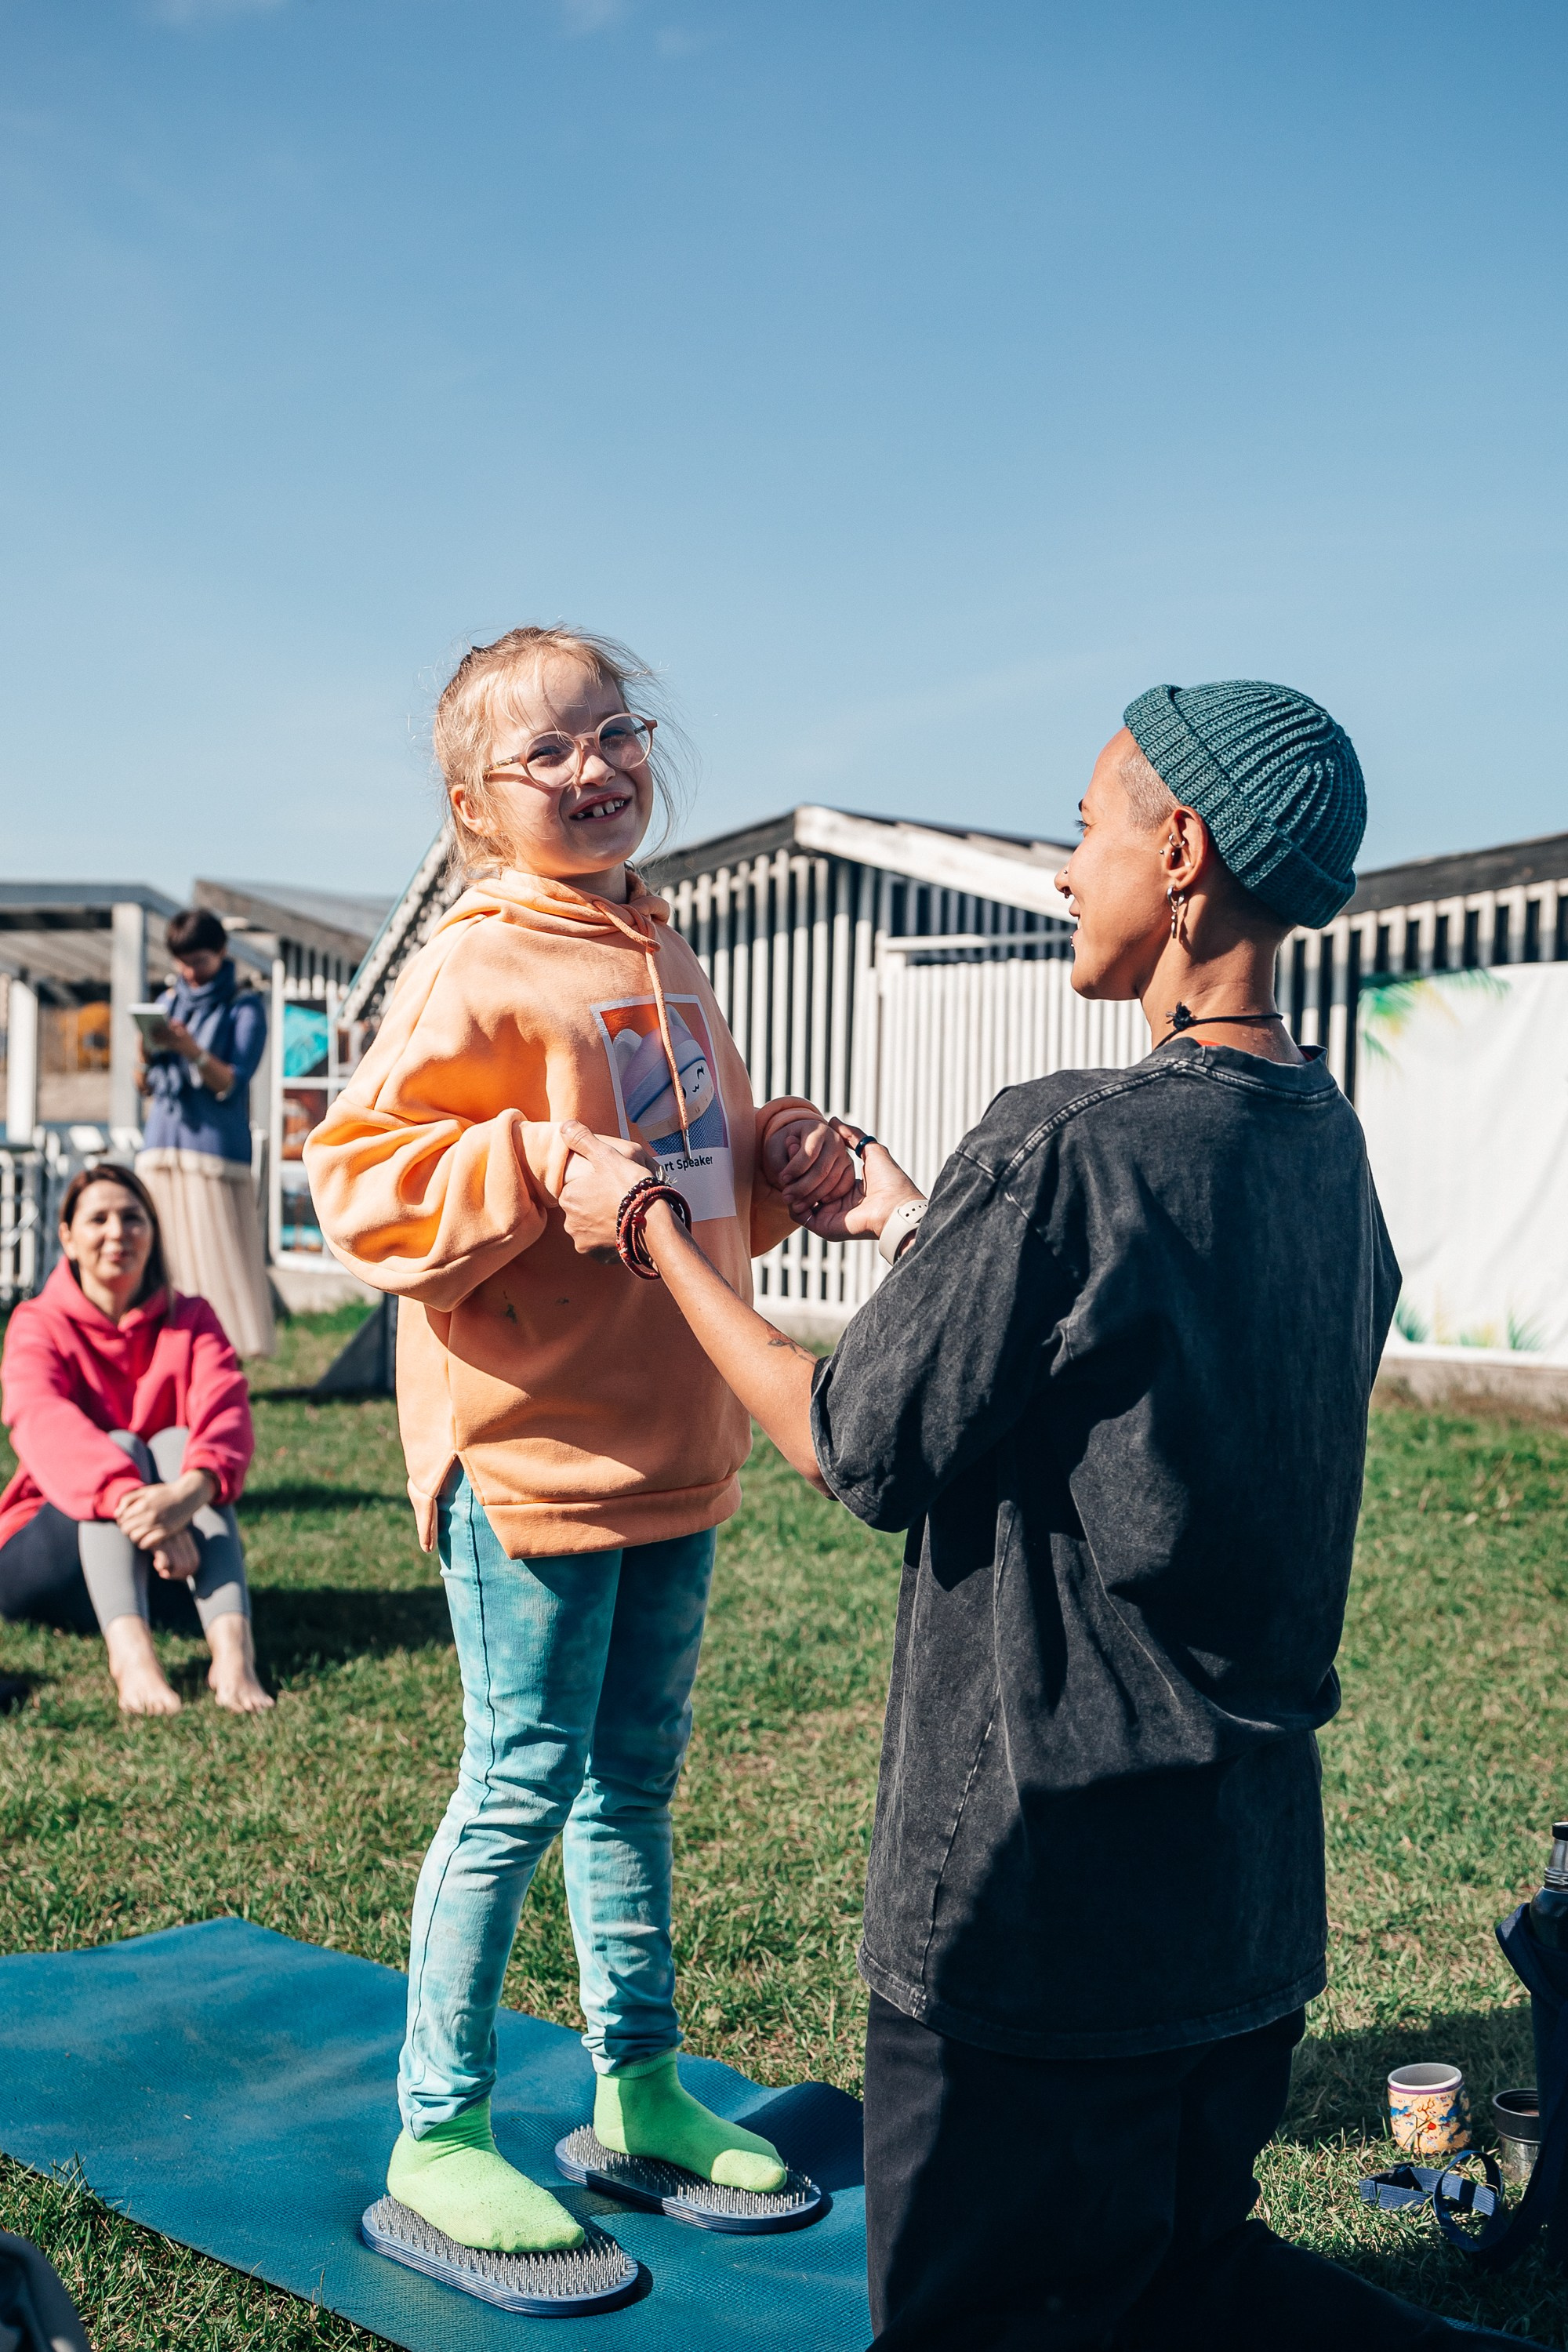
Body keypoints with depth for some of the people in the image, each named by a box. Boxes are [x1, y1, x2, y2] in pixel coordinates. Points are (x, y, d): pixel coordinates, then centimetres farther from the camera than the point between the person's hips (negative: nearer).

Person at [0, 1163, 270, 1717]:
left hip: (165, 1573, 2)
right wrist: (132, 1501, -45)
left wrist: (189, 1492, -42)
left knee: (177, 1444, -24)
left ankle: (233, 1648, -47)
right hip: (46, 1553, -2)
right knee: (120, 1447, -26)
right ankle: (130, 1649, -52)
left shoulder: (190, 1320, 4)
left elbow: (226, 1410, -18)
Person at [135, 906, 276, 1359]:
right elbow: (146, 1085, 15)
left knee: (216, 1265, -10)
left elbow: (233, 1084, -9)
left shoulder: (244, 1008, 2)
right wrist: (146, 1059, -7)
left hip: (214, 1150, -5)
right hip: (160, 1148, 5)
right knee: (160, 1263, 1)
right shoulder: (169, 1002, 17)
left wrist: (195, 1053, -25)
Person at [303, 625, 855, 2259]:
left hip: (673, 1444, 8)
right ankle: (437, 2128, 18)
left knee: (636, 1771, 17)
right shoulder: (473, 971, -13)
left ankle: (638, 2082, 33)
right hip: (529, 1447, -8)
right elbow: (361, 1185, -19)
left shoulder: (663, 959, 13)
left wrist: (779, 1157, 6)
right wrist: (542, 1163, -30)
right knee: (523, 1784, 1)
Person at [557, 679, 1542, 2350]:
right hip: (1255, 1883, 8)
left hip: (1045, 1886, -8)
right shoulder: (1321, 1143, 3)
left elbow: (855, 1448, -13)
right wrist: (923, 1231, 24)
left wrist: (650, 1227, -1)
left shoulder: (1066, 1149, -23)